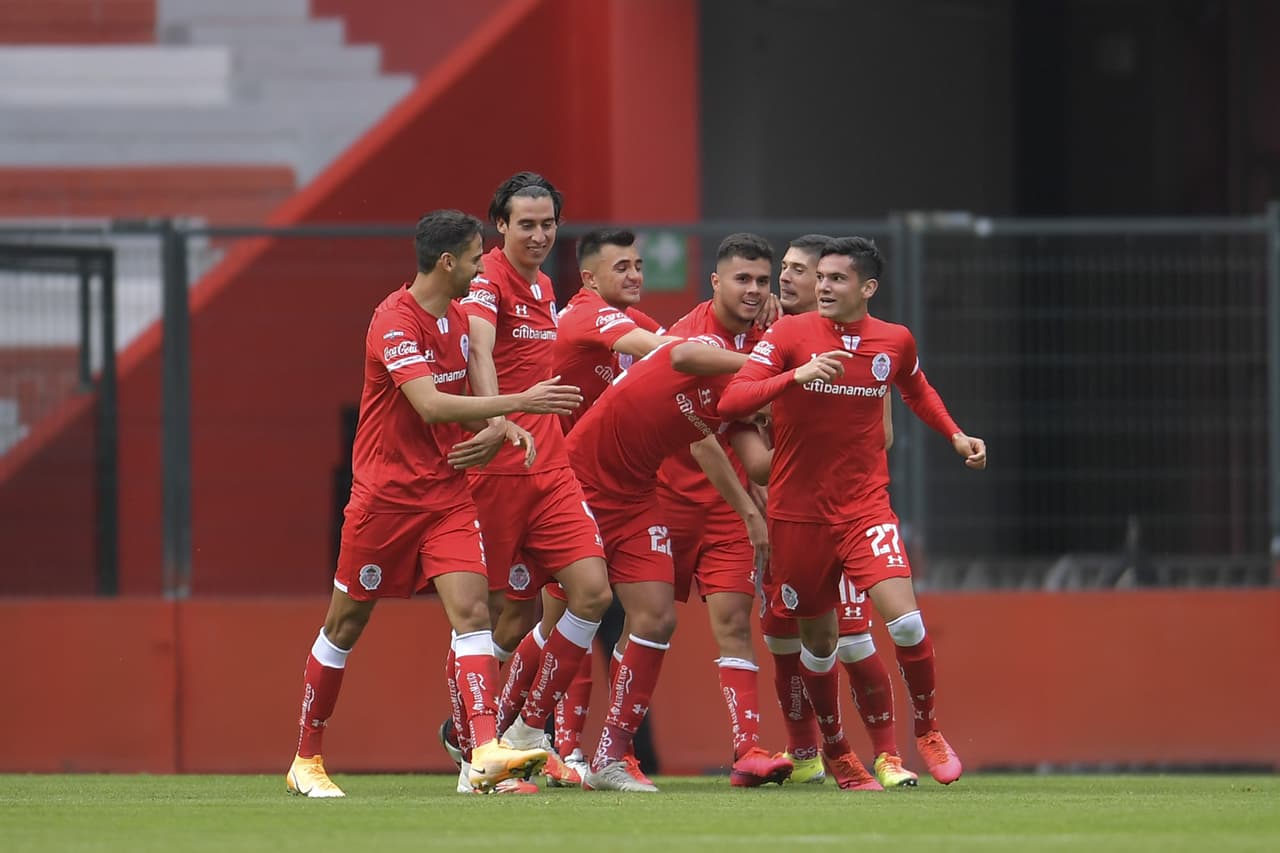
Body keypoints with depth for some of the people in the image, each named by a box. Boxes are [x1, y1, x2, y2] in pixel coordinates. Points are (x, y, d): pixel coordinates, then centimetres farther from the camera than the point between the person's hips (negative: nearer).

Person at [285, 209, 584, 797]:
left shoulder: (456, 319, 10)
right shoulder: (395, 320, -17)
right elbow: (429, 404, -28)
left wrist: (501, 428, 1)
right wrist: (520, 402, -28)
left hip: (445, 492, 6)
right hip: (385, 495, -6)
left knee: (472, 609, -12)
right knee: (346, 624, 5)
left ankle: (486, 753, -23)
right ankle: (306, 760, 18)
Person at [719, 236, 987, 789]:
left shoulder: (895, 342, 1)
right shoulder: (789, 335, -8)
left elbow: (916, 391, 25)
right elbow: (730, 402, -19)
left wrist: (955, 436, 10)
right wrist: (796, 375, -32)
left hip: (866, 506, 1)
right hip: (798, 511, -1)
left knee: (905, 620, -17)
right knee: (818, 641, 8)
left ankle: (927, 732, 5)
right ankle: (834, 752, 31)